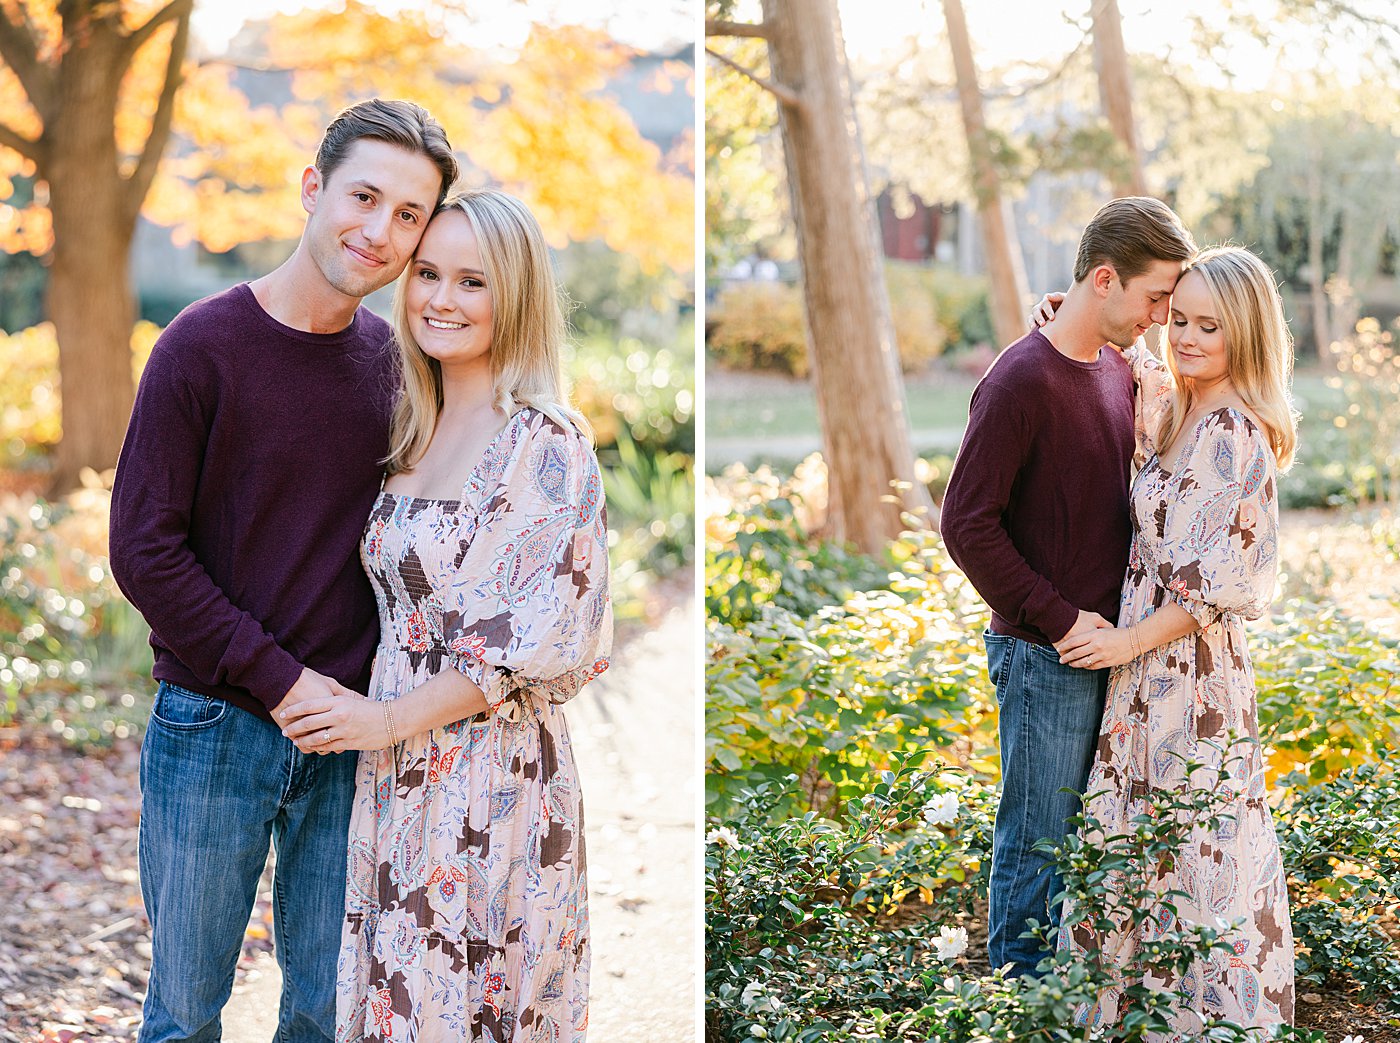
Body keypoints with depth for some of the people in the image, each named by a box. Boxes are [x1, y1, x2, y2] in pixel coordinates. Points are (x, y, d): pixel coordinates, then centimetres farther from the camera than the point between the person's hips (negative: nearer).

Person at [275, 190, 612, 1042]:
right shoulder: (415, 428, 10)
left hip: (492, 776, -7)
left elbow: (545, 637, -17)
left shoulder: (546, 444, -13)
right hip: (398, 777, 7)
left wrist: (392, 719, -13)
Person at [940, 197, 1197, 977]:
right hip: (1044, 656, -7)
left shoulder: (1120, 371, 9)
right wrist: (1059, 619, -16)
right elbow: (968, 524, -18)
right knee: (1038, 838, 5)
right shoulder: (1022, 381, -16)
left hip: (1108, 643, 7)